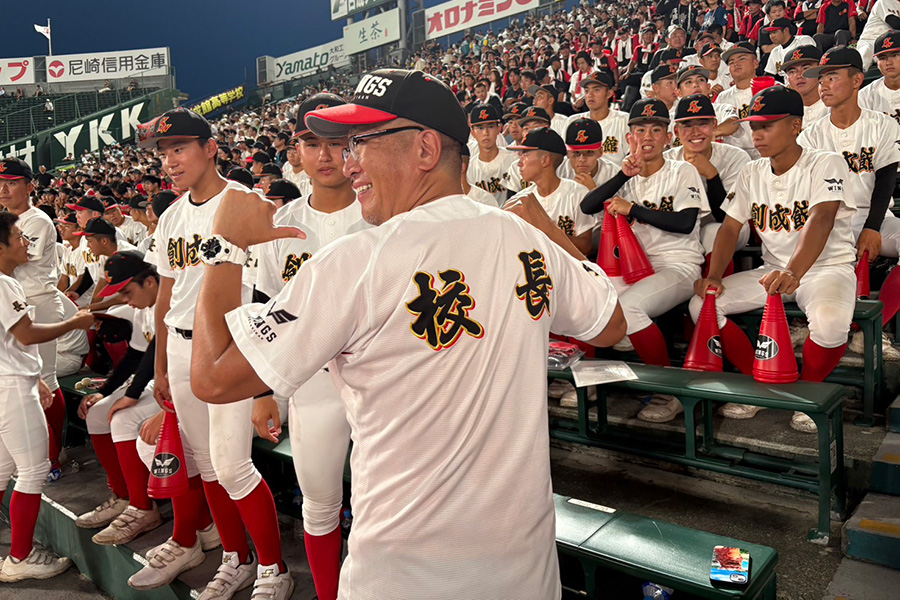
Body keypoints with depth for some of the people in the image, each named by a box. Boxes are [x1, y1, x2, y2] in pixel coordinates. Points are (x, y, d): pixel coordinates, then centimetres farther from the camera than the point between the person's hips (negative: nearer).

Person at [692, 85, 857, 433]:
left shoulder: (826, 164, -12)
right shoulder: (751, 174, 6)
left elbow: (821, 219, -29)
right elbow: (731, 226, 3)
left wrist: (793, 273, -48)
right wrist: (714, 277, -16)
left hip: (828, 267, -5)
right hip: (774, 270, 5)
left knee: (830, 322, -38)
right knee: (702, 303, -14)